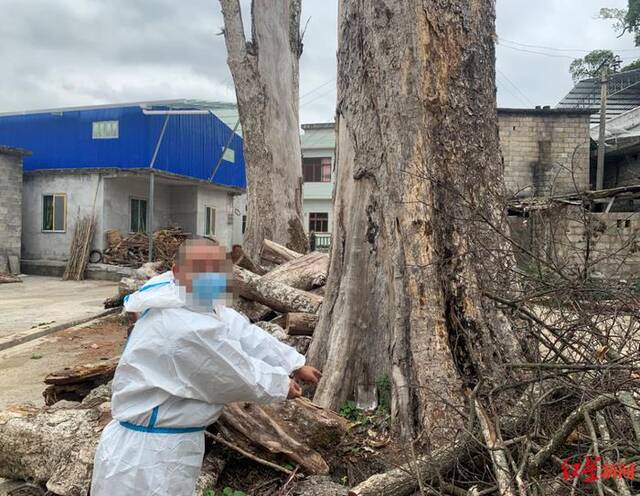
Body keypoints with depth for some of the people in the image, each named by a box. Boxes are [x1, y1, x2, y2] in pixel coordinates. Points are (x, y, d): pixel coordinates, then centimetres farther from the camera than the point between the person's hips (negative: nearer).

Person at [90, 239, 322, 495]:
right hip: (148, 453, -10)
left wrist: (295, 364, 12)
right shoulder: (189, 330, -31)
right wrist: (282, 385, -1)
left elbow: (242, 332, 5)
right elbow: (241, 377, -19)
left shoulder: (193, 301, -2)